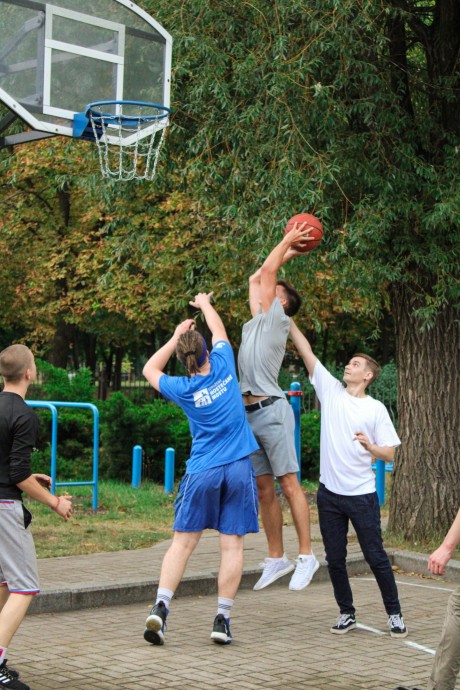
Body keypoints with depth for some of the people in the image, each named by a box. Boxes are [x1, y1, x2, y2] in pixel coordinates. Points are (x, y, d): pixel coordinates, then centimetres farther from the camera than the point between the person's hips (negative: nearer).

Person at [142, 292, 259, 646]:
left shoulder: (183, 389, -3)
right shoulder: (224, 367, -2)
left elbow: (150, 370, 18)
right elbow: (219, 330, 18)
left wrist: (176, 337, 19)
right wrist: (205, 303, 35)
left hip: (202, 472, 0)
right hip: (238, 469, 1)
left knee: (183, 542, 3)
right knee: (232, 544, 2)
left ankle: (161, 606, -9)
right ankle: (223, 619, 2)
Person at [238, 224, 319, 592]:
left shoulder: (277, 320, 1)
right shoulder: (257, 321, 21)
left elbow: (266, 272, 0)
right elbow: (256, 277, 31)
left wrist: (288, 240, 9)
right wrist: (287, 254, 32)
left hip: (271, 410, -8)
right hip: (249, 413, 8)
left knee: (288, 482, -9)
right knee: (264, 488, 6)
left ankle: (307, 556, -9)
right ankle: (277, 558, 10)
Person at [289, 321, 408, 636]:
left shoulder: (376, 409, -2)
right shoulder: (331, 391, 5)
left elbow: (389, 454, -2)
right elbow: (306, 351, 1)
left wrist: (370, 446, -22)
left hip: (362, 495, -3)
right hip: (329, 493, 3)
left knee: (376, 557, 1)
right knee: (335, 559, 8)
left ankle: (395, 615, 14)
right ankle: (347, 613, 23)